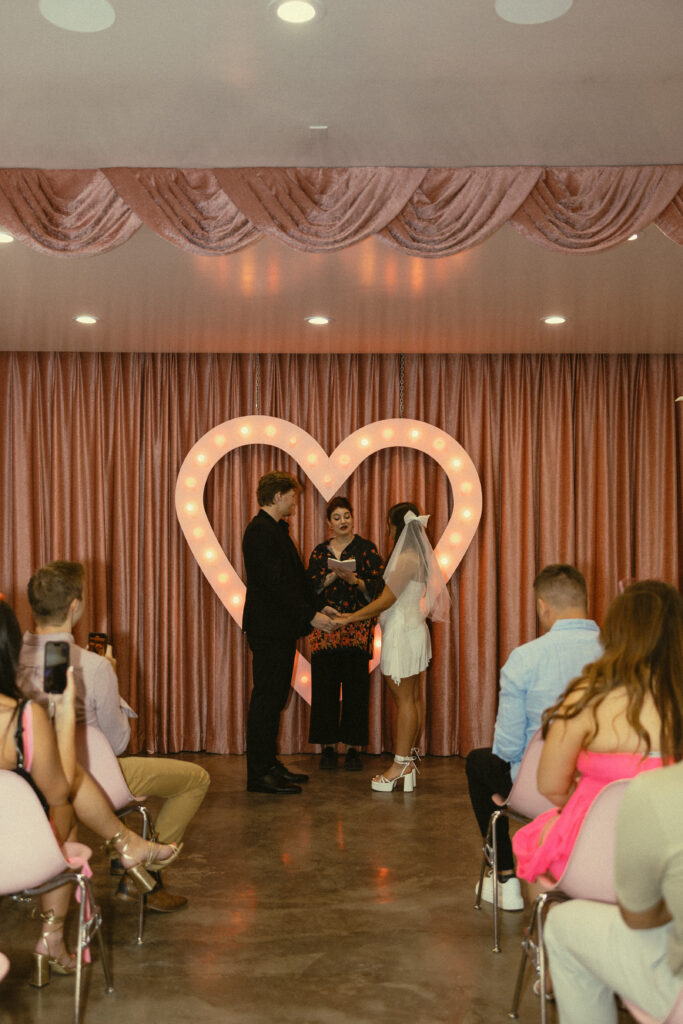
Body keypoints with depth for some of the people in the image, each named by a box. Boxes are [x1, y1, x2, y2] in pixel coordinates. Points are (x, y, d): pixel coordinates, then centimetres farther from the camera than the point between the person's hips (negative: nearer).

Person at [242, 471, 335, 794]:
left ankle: (269, 764, 23)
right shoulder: (261, 531, -14)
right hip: (269, 628, -10)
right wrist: (311, 615, -18)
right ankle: (259, 773, 0)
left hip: (281, 628, 10)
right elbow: (275, 583, -21)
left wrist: (316, 609, 12)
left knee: (274, 698, 14)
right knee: (266, 698, -6)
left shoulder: (276, 530, 18)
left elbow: (293, 579, 20)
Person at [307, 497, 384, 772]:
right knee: (325, 685, 0)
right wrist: (332, 576, -12)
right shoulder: (320, 552, 12)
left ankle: (353, 747, 5)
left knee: (355, 686, -3)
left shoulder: (366, 549, 6)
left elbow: (376, 587, -2)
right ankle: (328, 746, 9)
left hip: (357, 629, -2)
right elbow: (310, 588, 3)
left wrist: (354, 580, -19)